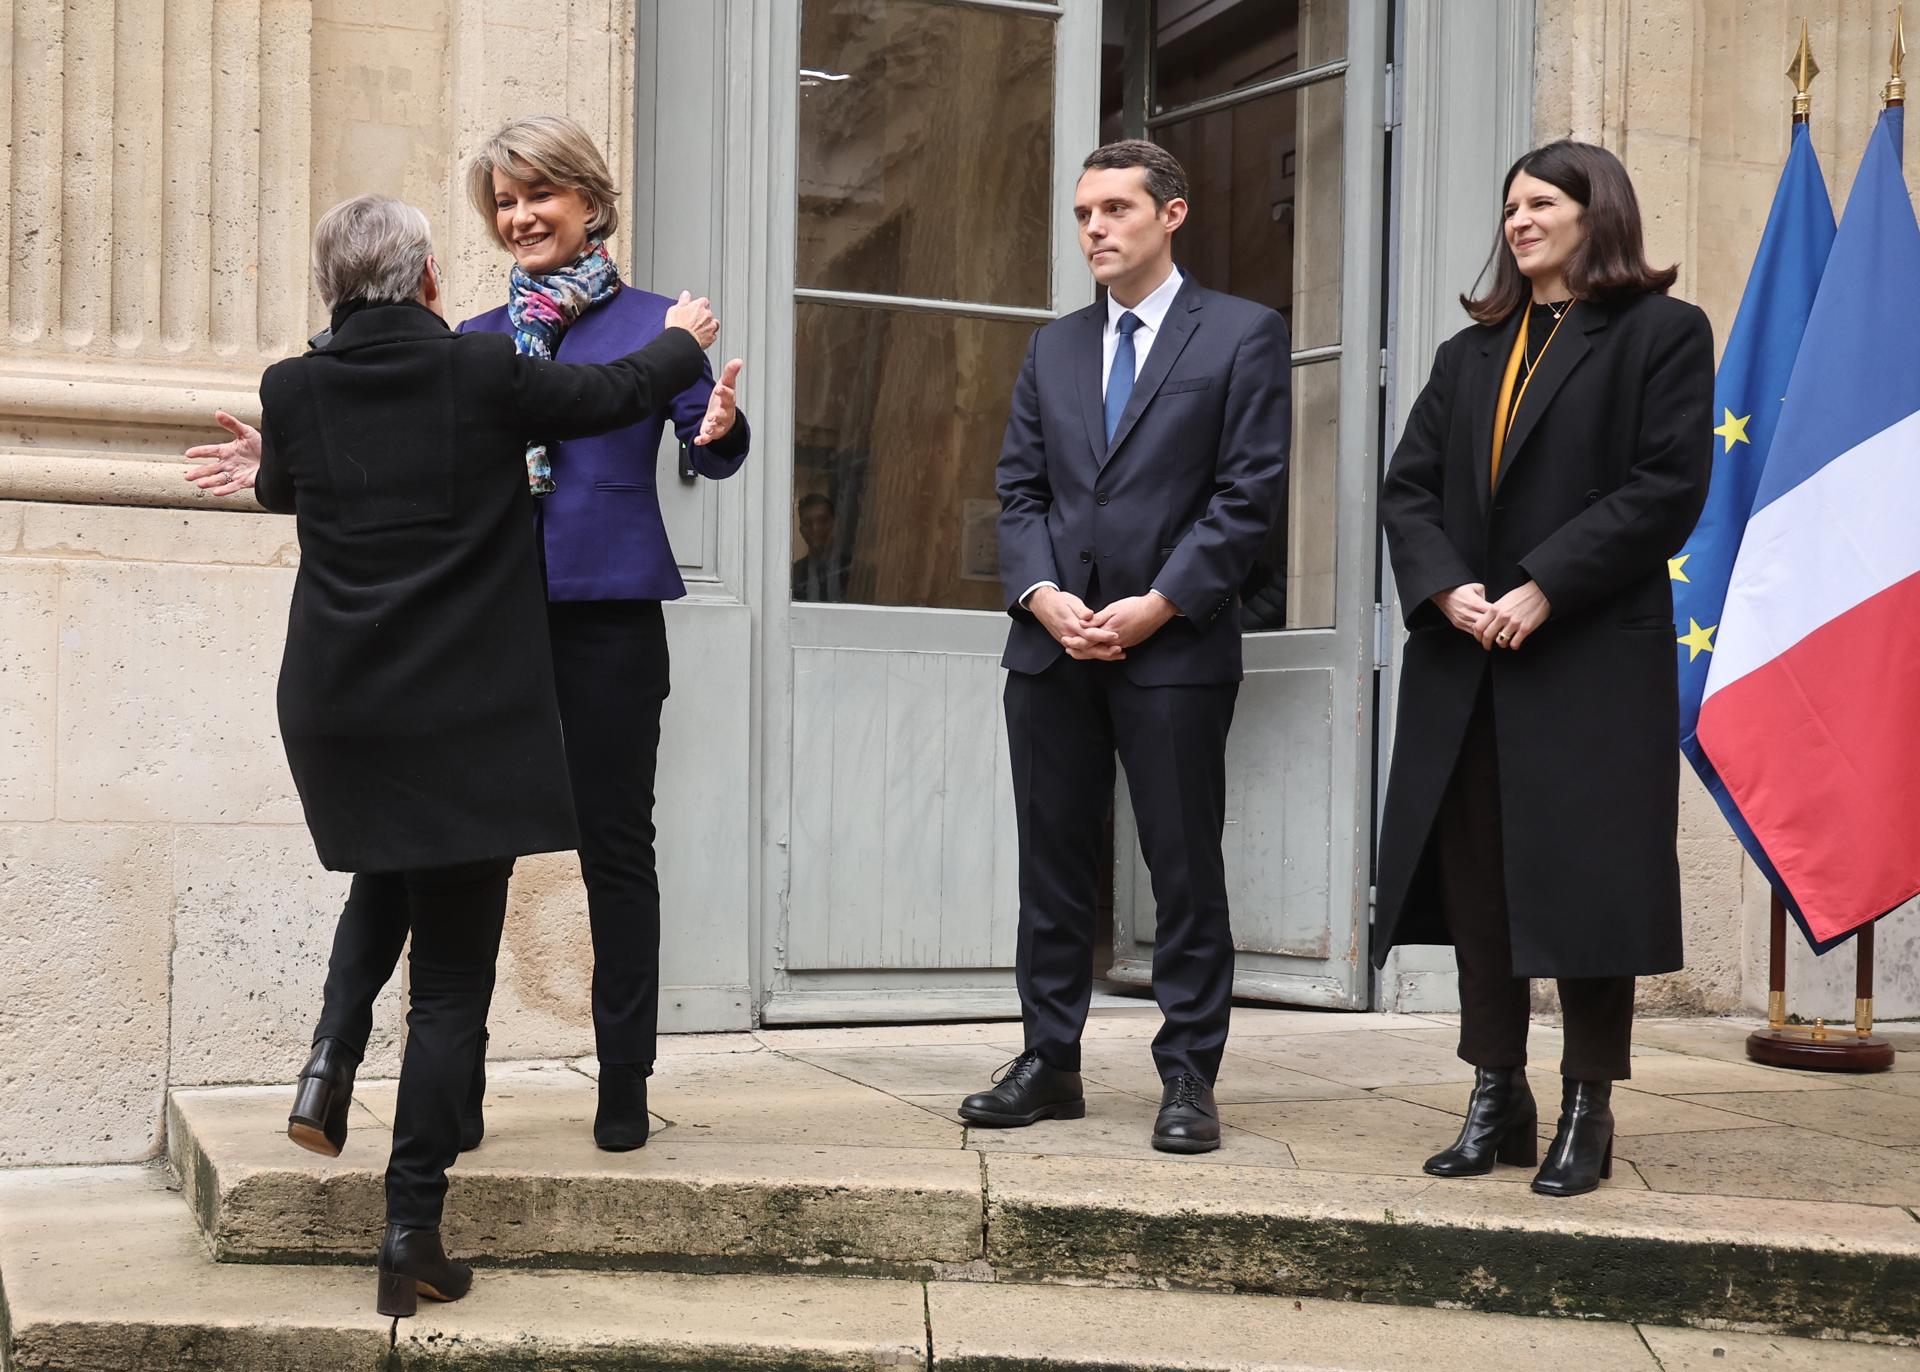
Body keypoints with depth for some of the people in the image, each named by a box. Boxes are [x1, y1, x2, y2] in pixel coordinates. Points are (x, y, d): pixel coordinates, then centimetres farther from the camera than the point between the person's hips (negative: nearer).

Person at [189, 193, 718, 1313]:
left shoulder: (294, 391, 0)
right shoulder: (481, 370, -8)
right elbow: (610, 395, 7)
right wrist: (682, 341, 28)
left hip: (334, 710, 4)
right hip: (467, 715, -4)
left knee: (386, 882, 35)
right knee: (452, 976, 2)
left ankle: (331, 1061, 21)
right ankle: (414, 1231, 1)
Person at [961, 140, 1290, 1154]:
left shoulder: (1243, 335, 2)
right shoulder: (1053, 348, 17)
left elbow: (1246, 494, -6)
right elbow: (1020, 490, 12)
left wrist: (1158, 605, -13)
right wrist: (1043, 596, -6)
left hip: (1176, 648, -5)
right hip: (1052, 647, 5)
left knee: (1186, 869, 1)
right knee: (1052, 863, 9)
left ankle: (1188, 1079, 9)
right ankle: (1050, 1064, 18)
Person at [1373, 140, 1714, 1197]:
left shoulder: (1660, 334, 2)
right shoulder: (1469, 355, 19)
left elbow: (1668, 486, -9)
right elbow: (1407, 487, 11)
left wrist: (1546, 589, -16)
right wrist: (1445, 587, -8)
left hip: (1595, 663, -5)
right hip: (1466, 664, 5)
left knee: (1585, 885, -2)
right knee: (1474, 883, 6)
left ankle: (1587, 1113, 9)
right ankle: (1496, 1101, 15)